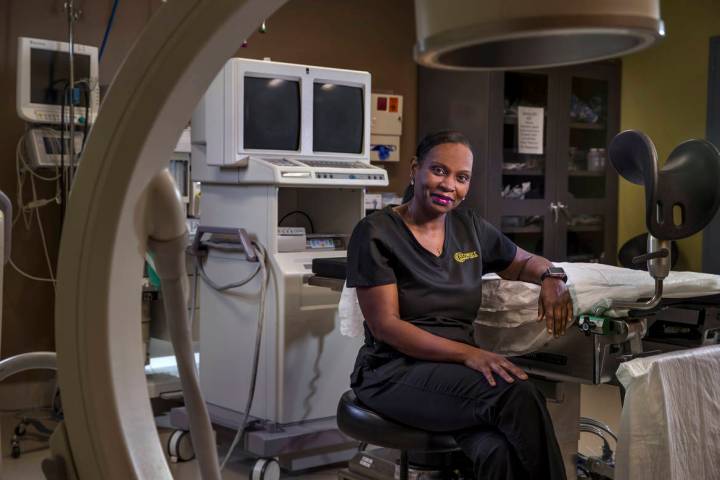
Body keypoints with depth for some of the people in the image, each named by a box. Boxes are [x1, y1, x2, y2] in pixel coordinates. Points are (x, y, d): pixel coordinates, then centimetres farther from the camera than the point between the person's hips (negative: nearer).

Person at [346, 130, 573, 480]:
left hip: (457, 369, 4)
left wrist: (551, 278, 0)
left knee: (498, 451, -31)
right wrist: (468, 353, -23)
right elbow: (385, 325, -12)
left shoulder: (469, 227, 11)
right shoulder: (376, 233, -5)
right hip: (396, 371, -4)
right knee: (518, 395, -30)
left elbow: (524, 263, 26)